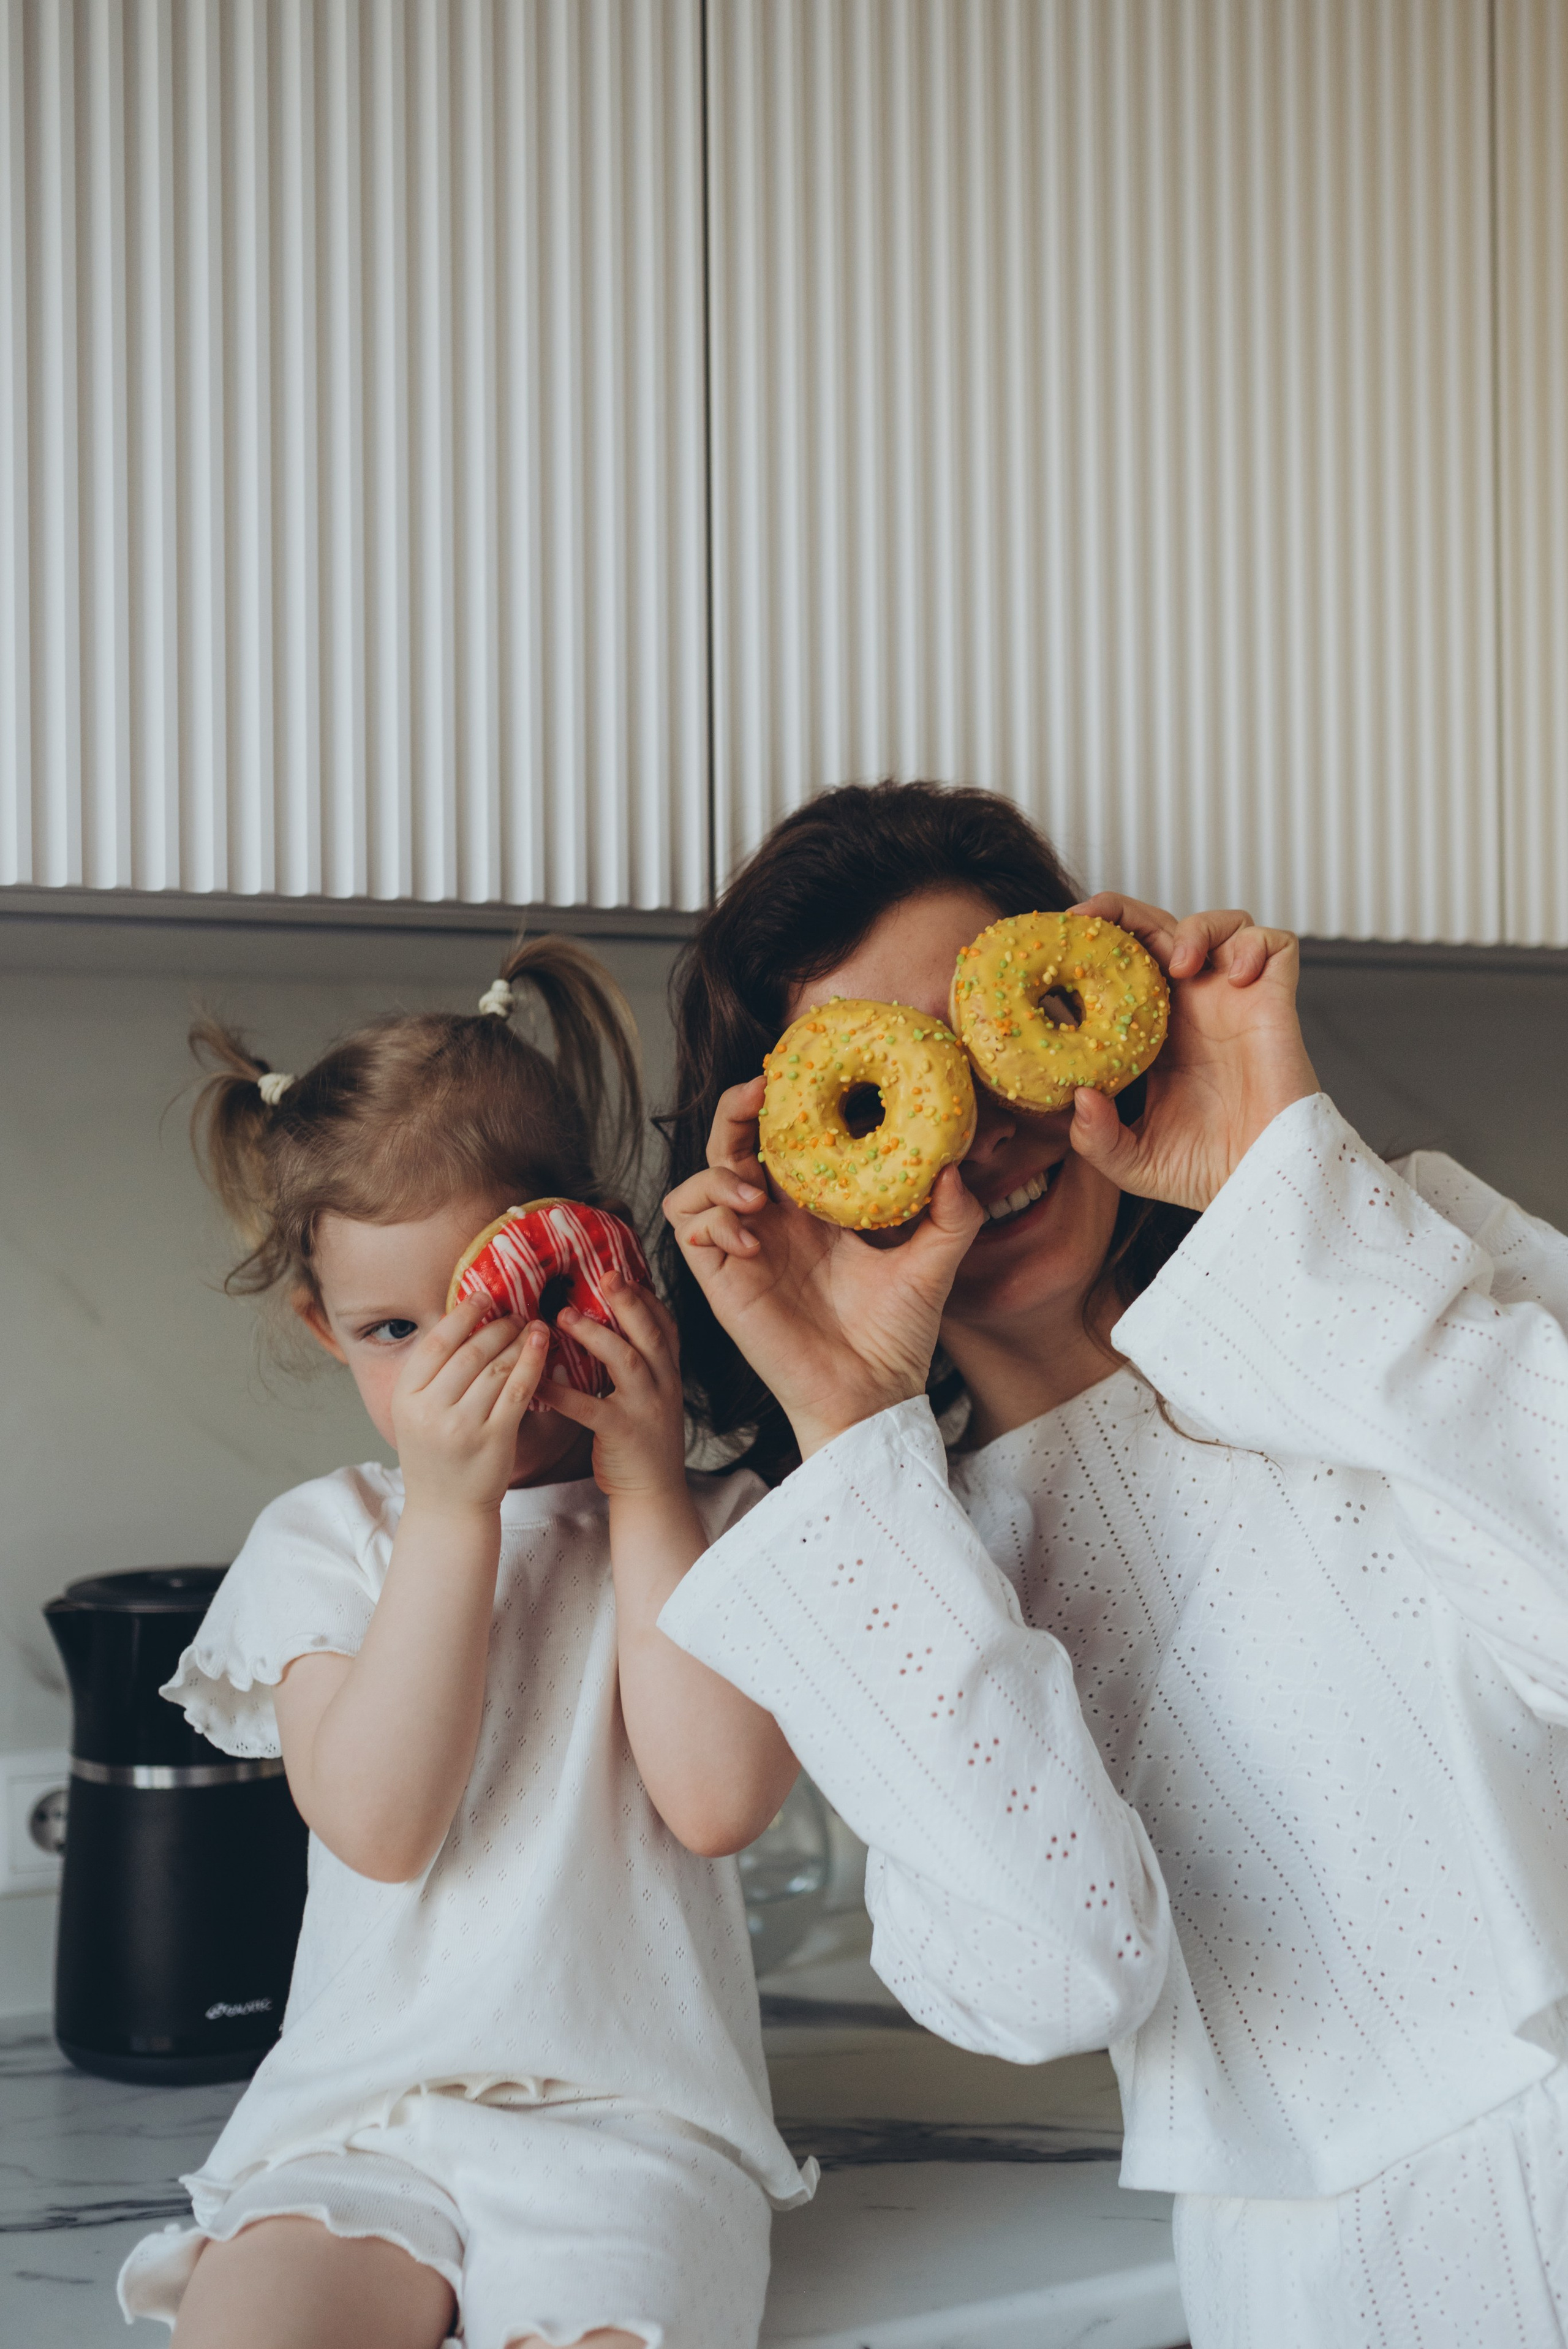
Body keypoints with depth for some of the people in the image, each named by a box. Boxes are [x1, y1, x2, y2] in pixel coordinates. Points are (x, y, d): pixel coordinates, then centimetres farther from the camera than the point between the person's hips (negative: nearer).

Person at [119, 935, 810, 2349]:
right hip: (361, 2114, 1)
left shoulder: (710, 1525, 7)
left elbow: (718, 1796, -10)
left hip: (631, 2122, -1)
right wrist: (451, 1511, -12)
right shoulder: (324, 1541, 8)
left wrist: (646, 1484, -6)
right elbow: (379, 1824, -7)